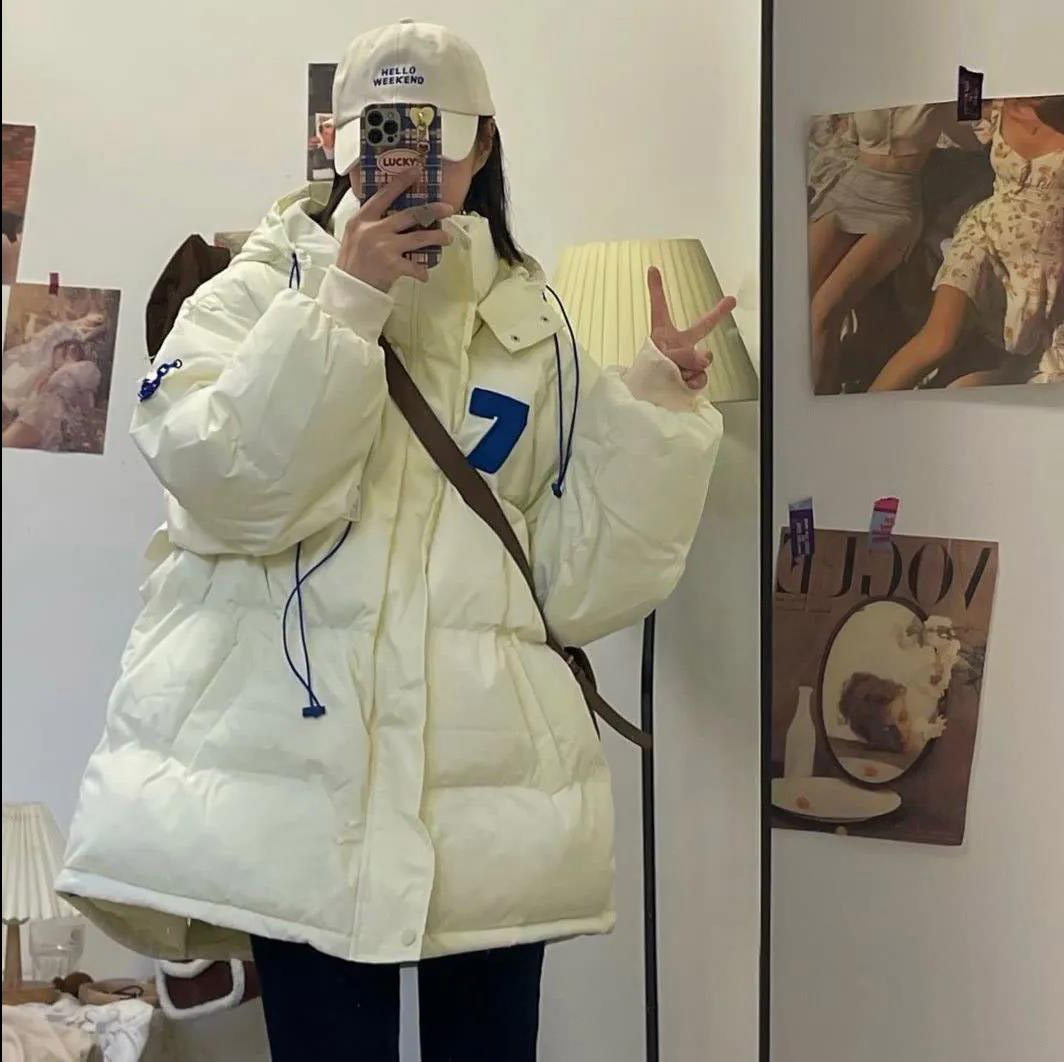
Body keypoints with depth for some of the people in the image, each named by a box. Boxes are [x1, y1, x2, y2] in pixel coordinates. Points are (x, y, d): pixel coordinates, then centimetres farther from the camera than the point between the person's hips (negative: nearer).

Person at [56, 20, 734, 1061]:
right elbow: (234, 488, -12)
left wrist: (656, 407, -2)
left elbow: (580, 587, 7)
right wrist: (344, 303, -12)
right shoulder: (258, 298, 7)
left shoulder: (532, 337, 13)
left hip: (490, 787, 2)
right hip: (298, 780, -2)